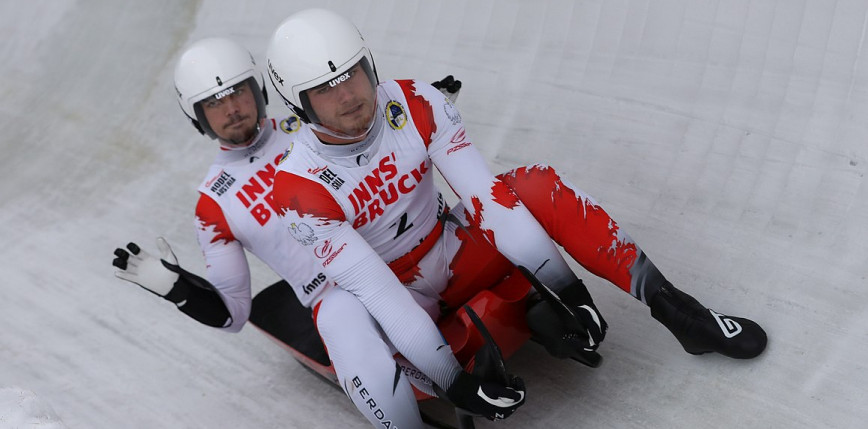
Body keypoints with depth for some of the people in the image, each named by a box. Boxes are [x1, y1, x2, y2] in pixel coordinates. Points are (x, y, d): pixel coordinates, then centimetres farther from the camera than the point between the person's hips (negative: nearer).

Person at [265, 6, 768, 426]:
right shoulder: (300, 189, -23)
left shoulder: (416, 104, -15)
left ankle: (672, 308, -17)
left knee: (537, 187, -22)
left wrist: (562, 286, -26)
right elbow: (374, 288, -28)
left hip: (458, 252, 3)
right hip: (399, 302, -2)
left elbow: (482, 195, -20)